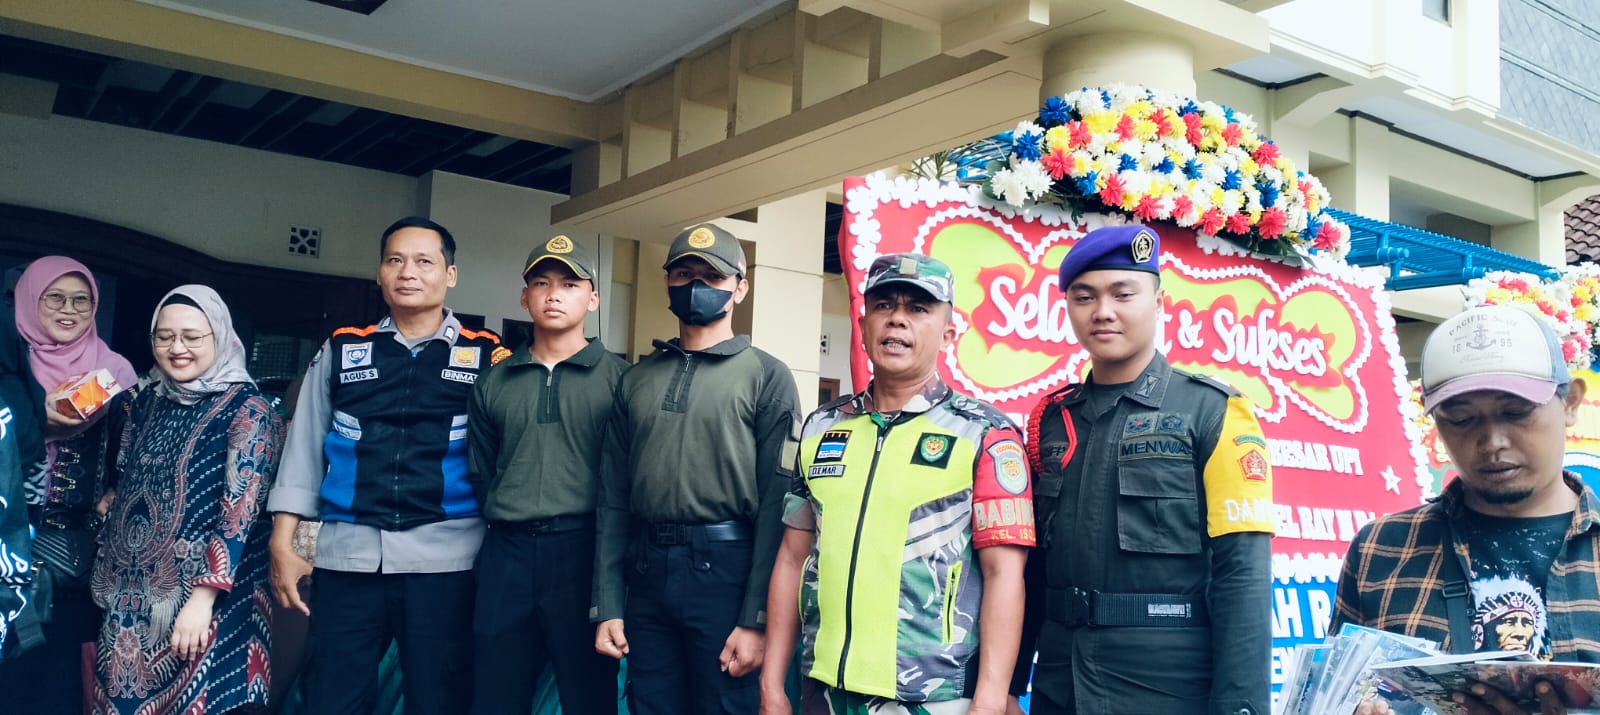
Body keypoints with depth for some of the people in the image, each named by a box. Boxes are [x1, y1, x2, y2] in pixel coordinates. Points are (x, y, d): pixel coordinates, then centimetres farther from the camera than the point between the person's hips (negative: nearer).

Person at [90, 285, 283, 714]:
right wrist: (106, 576, 15)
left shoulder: (246, 409, -9)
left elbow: (240, 513, -16)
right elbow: (124, 493, 18)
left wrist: (202, 598, -21)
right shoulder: (147, 403, 10)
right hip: (132, 597, 6)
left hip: (206, 598, -6)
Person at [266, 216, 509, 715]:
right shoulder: (341, 351, 11)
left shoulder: (487, 357, 4)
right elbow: (305, 450, 12)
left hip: (445, 558, -2)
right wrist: (282, 546, 5)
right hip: (347, 555, 2)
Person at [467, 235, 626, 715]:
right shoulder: (493, 383, 14)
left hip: (582, 550, -3)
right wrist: (508, 520, 5)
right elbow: (480, 473, 17)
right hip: (506, 554, 4)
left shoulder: (617, 378, 1)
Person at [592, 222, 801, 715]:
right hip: (645, 574, 4)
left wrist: (756, 619, -13)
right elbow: (613, 500, 11)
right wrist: (606, 608, 5)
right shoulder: (636, 380, 12)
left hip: (725, 569, -4)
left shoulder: (766, 377, -1)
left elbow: (776, 503, -7)